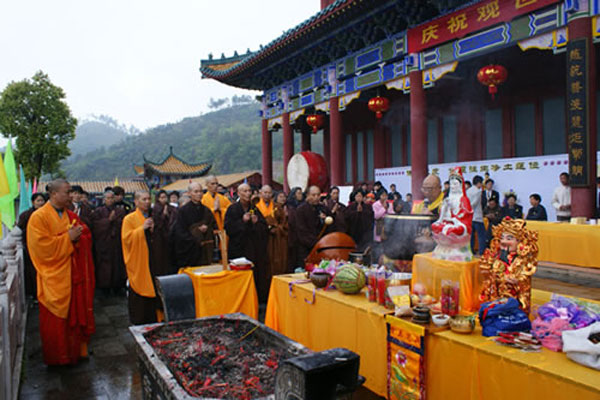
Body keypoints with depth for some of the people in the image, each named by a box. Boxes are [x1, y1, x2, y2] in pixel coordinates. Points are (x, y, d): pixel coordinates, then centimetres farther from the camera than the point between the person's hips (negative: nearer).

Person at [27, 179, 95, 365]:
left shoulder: (71, 216, 10)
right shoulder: (39, 217, -8)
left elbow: (87, 237, 10)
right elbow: (42, 246, -16)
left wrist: (77, 237, -10)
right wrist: (68, 238, -16)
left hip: (74, 276, 5)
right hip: (54, 278, -5)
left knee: (76, 315, 9)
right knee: (55, 322, 3)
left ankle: (76, 351, 22)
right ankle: (56, 357, 17)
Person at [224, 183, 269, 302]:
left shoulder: (254, 209, 13)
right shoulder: (232, 209, 0)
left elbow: (265, 228, 11)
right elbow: (228, 228, -7)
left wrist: (256, 222, -8)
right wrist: (242, 221, -15)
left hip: (256, 249, 4)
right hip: (239, 249, -3)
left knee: (258, 274, 1)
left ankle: (260, 299, 10)